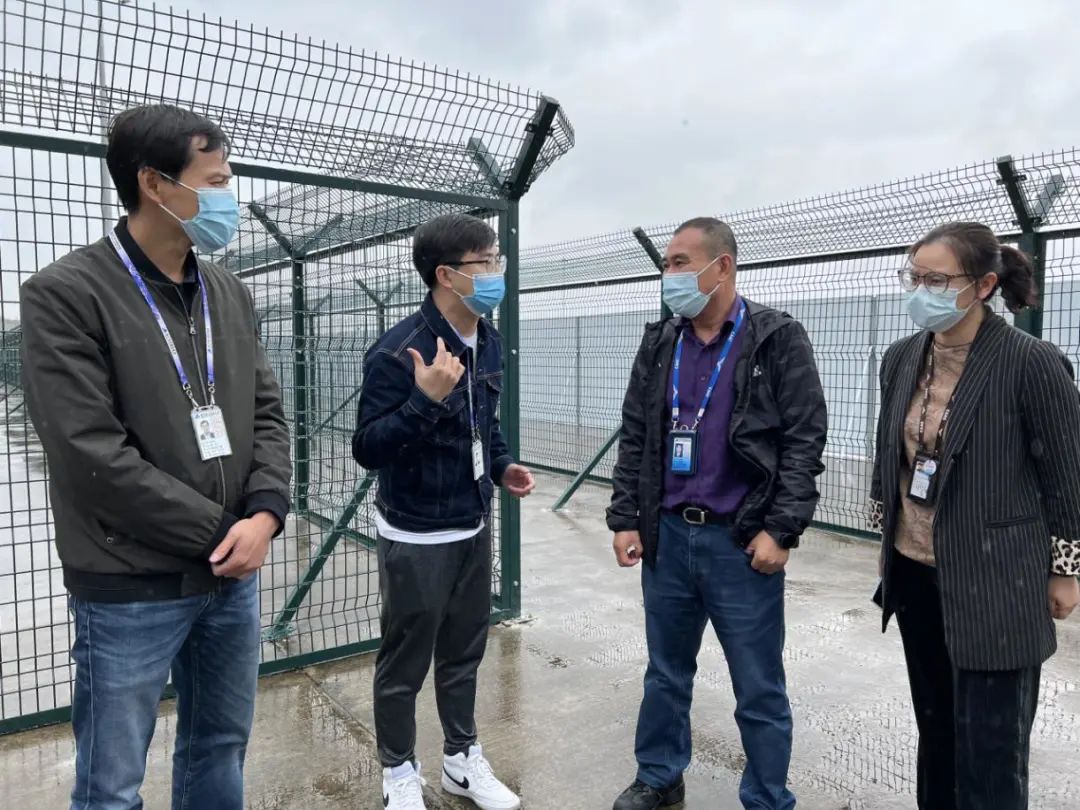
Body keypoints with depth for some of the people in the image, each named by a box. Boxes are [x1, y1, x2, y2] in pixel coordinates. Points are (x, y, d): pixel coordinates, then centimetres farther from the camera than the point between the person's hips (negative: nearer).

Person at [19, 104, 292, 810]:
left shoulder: (231, 296, 7)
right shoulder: (64, 295, -12)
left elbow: (268, 413, 6)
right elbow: (90, 456, -18)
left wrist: (265, 514, -11)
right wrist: (218, 532, -14)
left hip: (234, 578, 6)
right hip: (130, 592, -5)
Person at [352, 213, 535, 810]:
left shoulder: (489, 342, 3)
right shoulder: (398, 352, -21)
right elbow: (367, 449, -22)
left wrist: (501, 466, 1)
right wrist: (425, 398, -35)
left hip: (473, 527, 7)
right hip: (416, 538, -7)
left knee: (464, 653, 21)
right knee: (405, 663, 12)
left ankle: (463, 760, 40)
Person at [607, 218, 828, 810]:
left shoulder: (779, 340, -5)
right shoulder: (659, 344, 7)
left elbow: (804, 441, -8)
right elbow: (633, 439, 9)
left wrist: (780, 530, -14)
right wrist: (625, 519, 3)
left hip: (741, 542, -4)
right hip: (667, 536, 4)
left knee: (759, 689, 9)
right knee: (666, 673, 18)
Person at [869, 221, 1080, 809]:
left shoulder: (1032, 363, -15)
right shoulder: (901, 358, 2)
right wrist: (886, 537, 16)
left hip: (993, 583, -5)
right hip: (915, 573, 5)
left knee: (990, 751, 6)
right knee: (935, 729, 20)